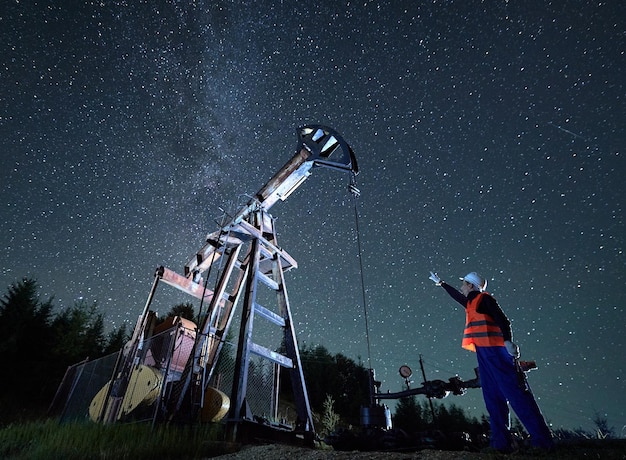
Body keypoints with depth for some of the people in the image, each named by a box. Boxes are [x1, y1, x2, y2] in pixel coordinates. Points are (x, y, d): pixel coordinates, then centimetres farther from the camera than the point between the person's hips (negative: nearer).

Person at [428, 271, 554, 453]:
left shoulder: (484, 298, -2)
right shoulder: (472, 303, 22)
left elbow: (502, 320, -14)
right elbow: (456, 295, 40)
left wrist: (507, 341, -29)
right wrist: (441, 283, 52)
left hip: (495, 351, -9)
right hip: (485, 354, 9)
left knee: (516, 393, -10)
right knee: (493, 398, 4)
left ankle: (543, 441, -6)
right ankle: (502, 443, 6)